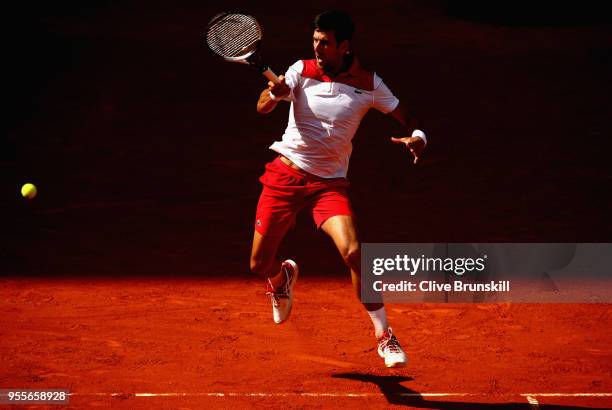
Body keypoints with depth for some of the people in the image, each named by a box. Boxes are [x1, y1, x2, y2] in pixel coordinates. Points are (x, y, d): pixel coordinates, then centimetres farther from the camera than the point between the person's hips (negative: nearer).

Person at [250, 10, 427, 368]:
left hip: (330, 183, -1)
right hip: (286, 174, 1)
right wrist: (274, 94, -37)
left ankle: (385, 336, -13)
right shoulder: (302, 71, -5)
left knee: (353, 253, -24)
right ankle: (282, 277, 44)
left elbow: (407, 119, 1)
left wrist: (418, 137, -22)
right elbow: (262, 108, -13)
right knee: (260, 265, 4)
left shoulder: (368, 84, -6)